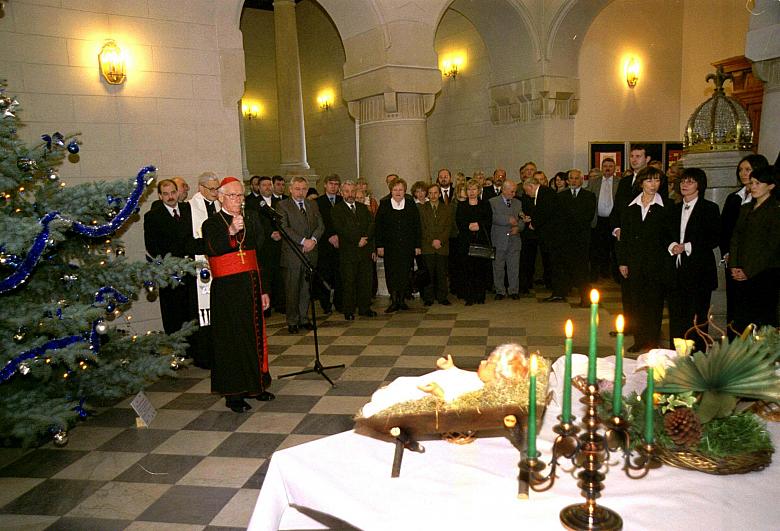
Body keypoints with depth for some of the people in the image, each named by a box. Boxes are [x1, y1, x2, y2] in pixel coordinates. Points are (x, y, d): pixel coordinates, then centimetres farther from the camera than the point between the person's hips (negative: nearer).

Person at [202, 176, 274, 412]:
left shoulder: (251, 218, 12)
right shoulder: (212, 223, -2)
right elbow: (213, 249, -22)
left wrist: (263, 290, 12)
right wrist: (231, 231, -37)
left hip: (251, 285, 5)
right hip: (226, 289, -5)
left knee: (254, 335, 10)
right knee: (232, 338, -1)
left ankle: (254, 385, 23)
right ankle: (233, 393, 8)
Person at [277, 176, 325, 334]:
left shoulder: (312, 205, 16)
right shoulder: (283, 205, -1)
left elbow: (320, 225, 10)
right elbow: (284, 228, -11)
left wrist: (313, 239, -9)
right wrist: (303, 241, -17)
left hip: (310, 253, 4)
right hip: (292, 255, -4)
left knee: (306, 289, 9)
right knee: (292, 290, 0)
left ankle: (304, 318, 20)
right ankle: (292, 321, 9)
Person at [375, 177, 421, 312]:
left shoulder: (411, 204, 5)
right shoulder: (384, 204, 3)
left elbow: (417, 226, 5)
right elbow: (378, 226, 1)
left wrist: (417, 245, 0)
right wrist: (379, 245, -6)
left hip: (407, 246, 1)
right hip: (390, 246, -1)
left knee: (405, 273, 4)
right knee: (391, 274, -1)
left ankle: (402, 300, 17)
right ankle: (394, 302, 8)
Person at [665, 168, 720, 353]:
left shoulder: (709, 208, -1)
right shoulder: (674, 209, 15)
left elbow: (714, 239, -6)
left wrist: (687, 246, -13)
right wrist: (672, 246, -4)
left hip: (699, 270, -5)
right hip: (676, 269, 5)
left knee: (697, 315, -2)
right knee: (676, 315, 7)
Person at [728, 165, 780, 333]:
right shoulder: (746, 209, 17)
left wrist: (749, 271, -12)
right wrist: (734, 266, 1)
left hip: (765, 275, -6)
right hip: (742, 275, 6)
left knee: (764, 320, -3)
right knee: (740, 319, 4)